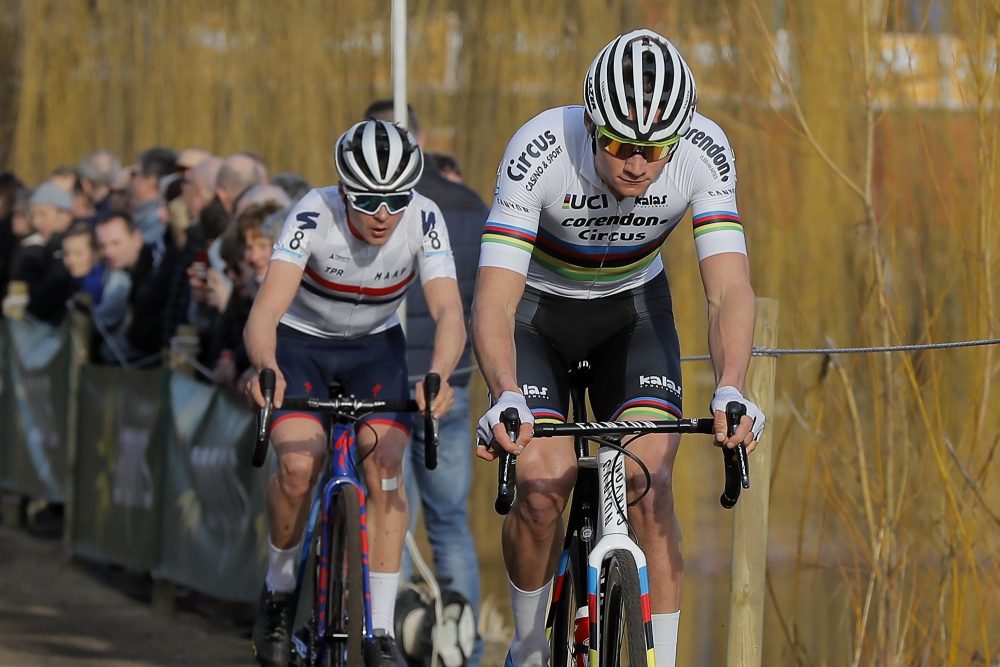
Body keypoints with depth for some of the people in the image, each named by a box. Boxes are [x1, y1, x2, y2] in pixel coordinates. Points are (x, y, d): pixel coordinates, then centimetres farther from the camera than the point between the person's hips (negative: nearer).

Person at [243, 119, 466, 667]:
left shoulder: (423, 219, -26)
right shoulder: (314, 215, -32)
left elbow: (449, 312, -35)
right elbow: (265, 310, -41)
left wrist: (438, 376, -56)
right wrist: (265, 369, -62)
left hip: (374, 345, 2)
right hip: (300, 340, -2)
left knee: (384, 466, -18)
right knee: (299, 464, -24)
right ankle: (278, 588, 4)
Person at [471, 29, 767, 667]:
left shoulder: (705, 151, -29)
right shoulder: (540, 151, -35)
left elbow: (730, 289, -32)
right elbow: (494, 302, -38)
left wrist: (731, 392, -50)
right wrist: (506, 398, -56)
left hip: (633, 309, 2)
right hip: (537, 309, -2)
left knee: (650, 486, -16)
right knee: (543, 484, -17)